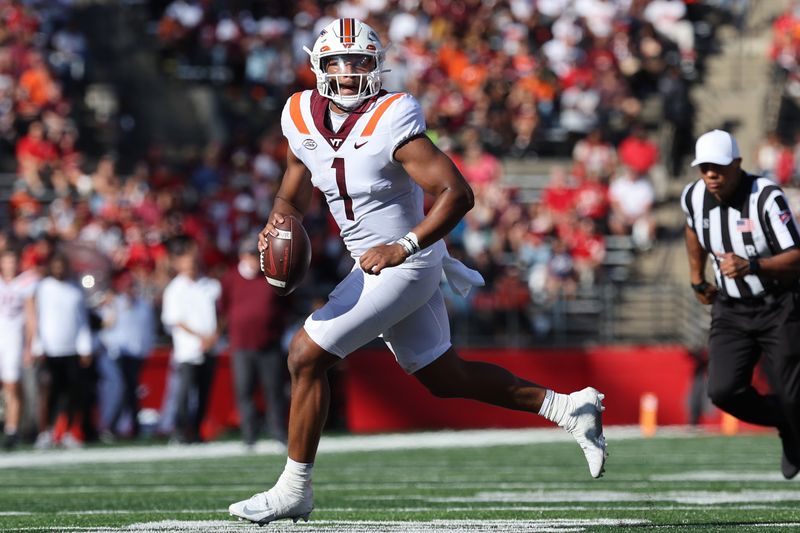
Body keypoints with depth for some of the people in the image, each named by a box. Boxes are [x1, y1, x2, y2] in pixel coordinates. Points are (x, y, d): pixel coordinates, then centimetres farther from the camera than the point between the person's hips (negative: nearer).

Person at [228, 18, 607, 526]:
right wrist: (278, 223, -10)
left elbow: (458, 194, -26)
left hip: (404, 266, -8)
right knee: (446, 378, 18)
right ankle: (568, 407, 28)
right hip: (376, 264, 8)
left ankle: (294, 490, 2)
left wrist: (403, 247, -34)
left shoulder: (390, 123, -22)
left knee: (306, 355, -10)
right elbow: (293, 196, 13)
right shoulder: (303, 118, 0)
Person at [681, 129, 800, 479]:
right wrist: (697, 277, 22)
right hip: (730, 310, 5)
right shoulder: (694, 198, -3)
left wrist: (752, 266, -40)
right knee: (723, 391, -13)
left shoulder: (766, 197, -21)